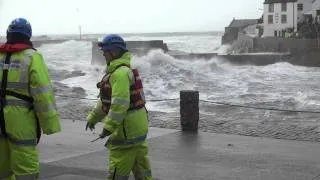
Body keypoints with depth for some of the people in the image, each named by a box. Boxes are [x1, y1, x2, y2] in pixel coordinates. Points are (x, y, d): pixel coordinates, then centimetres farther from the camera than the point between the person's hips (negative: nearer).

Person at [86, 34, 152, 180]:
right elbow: (107, 99, 24)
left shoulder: (121, 73, -18)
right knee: (140, 167, 15)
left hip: (127, 128, -10)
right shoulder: (119, 70, 16)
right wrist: (93, 117, 27)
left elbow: (120, 103, -26)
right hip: (137, 128, 10)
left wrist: (109, 127, -24)